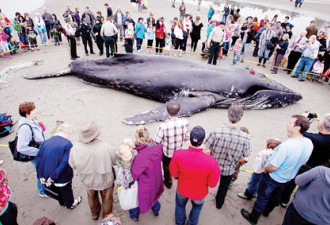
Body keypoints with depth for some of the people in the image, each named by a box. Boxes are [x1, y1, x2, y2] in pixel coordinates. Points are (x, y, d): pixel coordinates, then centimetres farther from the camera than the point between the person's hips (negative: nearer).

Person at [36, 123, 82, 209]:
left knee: (58, 191, 32)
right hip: (62, 178, -5)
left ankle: (62, 202, 56)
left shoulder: (46, 142, -6)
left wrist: (40, 175, -3)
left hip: (48, 176, 5)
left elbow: (38, 159, -6)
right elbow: (65, 162, -28)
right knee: (66, 191, 24)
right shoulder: (67, 143, -22)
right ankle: (70, 204, 49)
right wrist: (53, 176, -20)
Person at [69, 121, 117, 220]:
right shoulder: (107, 147, -39)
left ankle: (94, 213, 61)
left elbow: (72, 165, -10)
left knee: (92, 196, 34)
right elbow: (116, 161, -20)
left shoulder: (75, 148, -28)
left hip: (87, 180, 3)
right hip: (104, 180, -3)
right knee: (106, 197, 28)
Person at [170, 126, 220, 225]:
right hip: (199, 194, -1)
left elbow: (174, 173, -15)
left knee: (180, 204, 36)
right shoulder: (211, 162, -39)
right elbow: (212, 184, -20)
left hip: (182, 190, 1)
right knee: (197, 206, 36)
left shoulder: (178, 154, -34)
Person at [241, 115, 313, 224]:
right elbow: (303, 163, 3)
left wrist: (265, 170, -10)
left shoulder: (287, 145, -39)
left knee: (262, 197, 14)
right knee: (276, 196, 30)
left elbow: (273, 167, -31)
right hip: (287, 178, 7)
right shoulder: (309, 143, -14)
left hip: (273, 177, -7)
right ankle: (266, 211, 54)